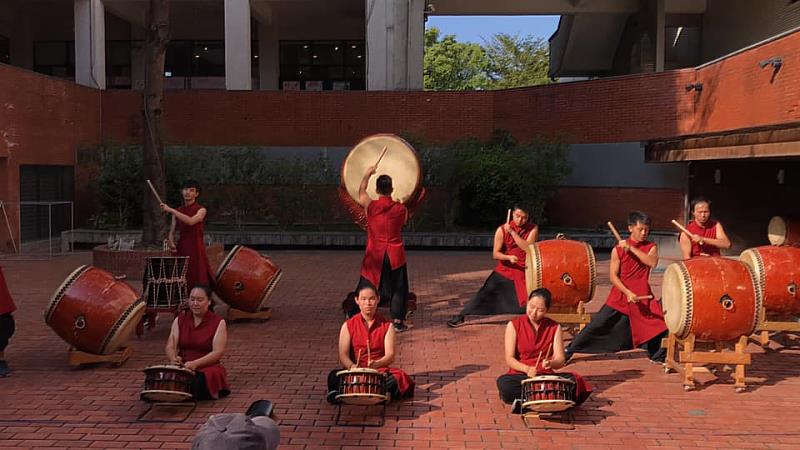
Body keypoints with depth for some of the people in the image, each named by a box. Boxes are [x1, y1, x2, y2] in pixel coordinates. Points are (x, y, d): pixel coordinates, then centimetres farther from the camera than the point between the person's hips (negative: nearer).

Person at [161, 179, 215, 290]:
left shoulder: (201, 210, -2)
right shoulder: (178, 211, 13)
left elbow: (191, 221, -21)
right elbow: (172, 231, 15)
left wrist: (171, 210, -22)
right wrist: (171, 243, -7)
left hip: (196, 249, -4)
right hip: (181, 249, 4)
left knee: (198, 282, -7)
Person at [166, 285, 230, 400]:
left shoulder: (218, 322, -2)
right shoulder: (179, 320, 10)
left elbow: (218, 352, -12)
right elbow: (170, 347, 2)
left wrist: (195, 363, -27)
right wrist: (174, 358, -23)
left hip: (207, 367, -2)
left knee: (199, 379, -37)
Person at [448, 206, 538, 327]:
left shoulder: (533, 229, -7)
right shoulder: (502, 230, -9)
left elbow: (528, 248, -21)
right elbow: (496, 254, -8)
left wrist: (512, 232, -24)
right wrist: (509, 257, -27)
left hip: (525, 272, 1)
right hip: (504, 270, -1)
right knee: (486, 292, -8)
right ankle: (461, 316, -4)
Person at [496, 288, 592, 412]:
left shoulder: (554, 327, 6)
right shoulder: (514, 325, 1)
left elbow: (560, 360, -3)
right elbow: (509, 359, -5)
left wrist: (551, 363, -26)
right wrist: (527, 369, -24)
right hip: (520, 375, -2)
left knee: (573, 380, -28)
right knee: (504, 383, -36)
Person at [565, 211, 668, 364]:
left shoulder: (651, 247, 1)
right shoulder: (618, 249, -4)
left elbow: (652, 263, -20)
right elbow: (613, 275, -7)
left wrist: (631, 248, -22)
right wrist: (628, 292, -20)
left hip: (643, 296, 2)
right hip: (620, 294, -2)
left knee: (659, 324, -4)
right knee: (597, 324, -3)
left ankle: (658, 356, 19)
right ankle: (568, 351, 4)